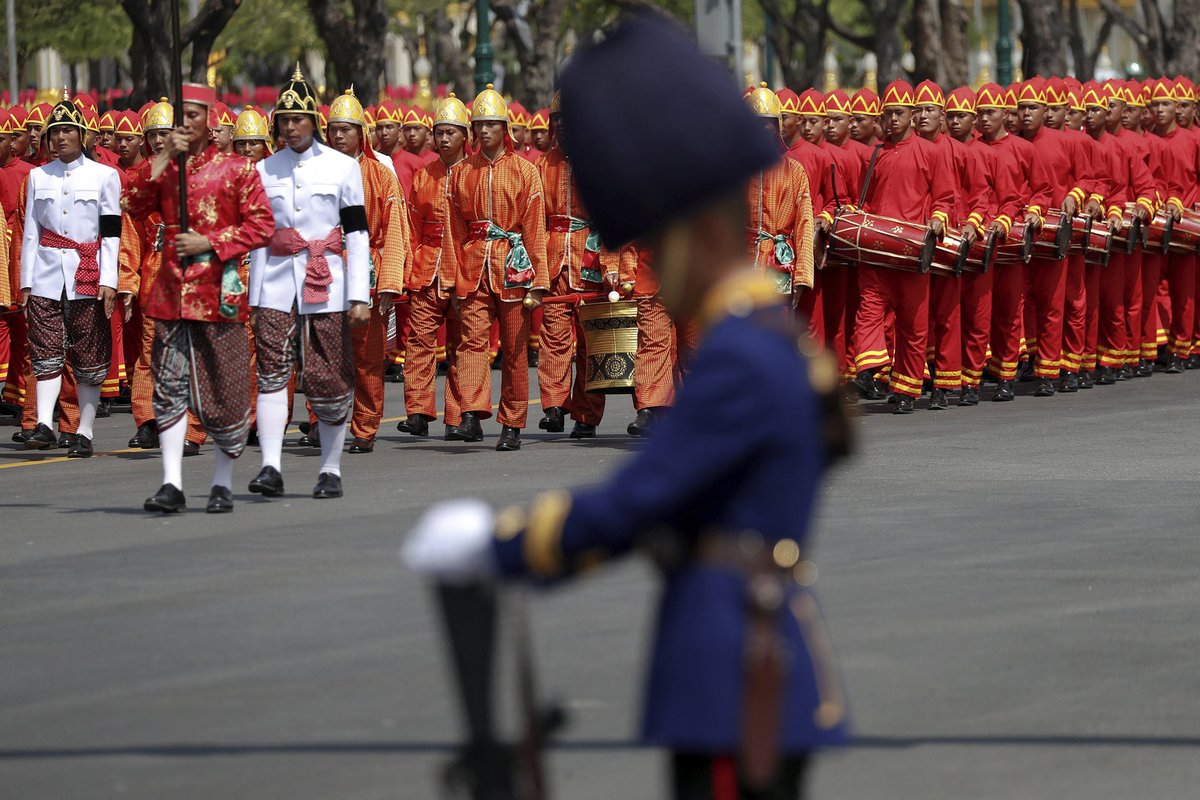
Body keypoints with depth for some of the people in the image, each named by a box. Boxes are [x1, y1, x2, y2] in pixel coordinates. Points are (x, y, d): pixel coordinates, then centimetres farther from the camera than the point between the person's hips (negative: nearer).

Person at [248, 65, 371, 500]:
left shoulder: (342, 167, 2)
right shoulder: (265, 169, 9)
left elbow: (357, 234, 0)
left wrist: (360, 296, -6)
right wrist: (254, 295, 10)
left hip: (325, 284, -2)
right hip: (277, 284, 2)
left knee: (329, 380, 2)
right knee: (271, 373, -12)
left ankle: (331, 470, 13)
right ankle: (270, 468, -18)